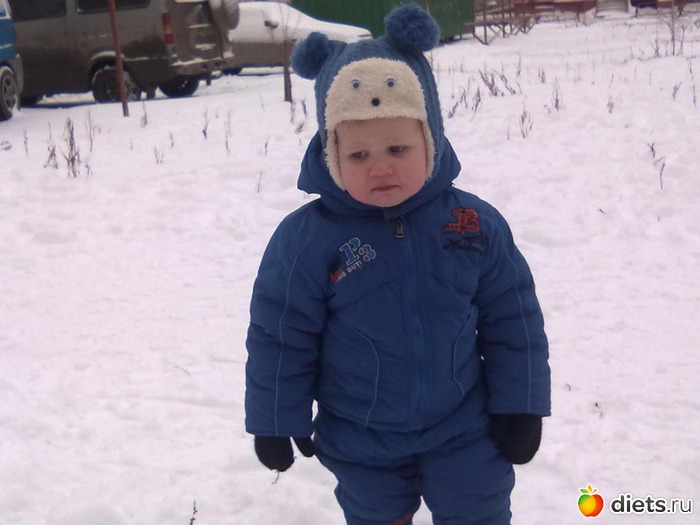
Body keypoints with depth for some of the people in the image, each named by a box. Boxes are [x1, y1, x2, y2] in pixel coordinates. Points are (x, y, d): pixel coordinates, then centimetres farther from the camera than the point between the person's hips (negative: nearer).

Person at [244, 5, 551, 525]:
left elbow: (514, 320, -3)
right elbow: (279, 338, -10)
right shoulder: (305, 241, -19)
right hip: (360, 445, 0)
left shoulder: (476, 225, -13)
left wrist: (520, 406, -1)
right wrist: (276, 423, -4)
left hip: (464, 433, 1)